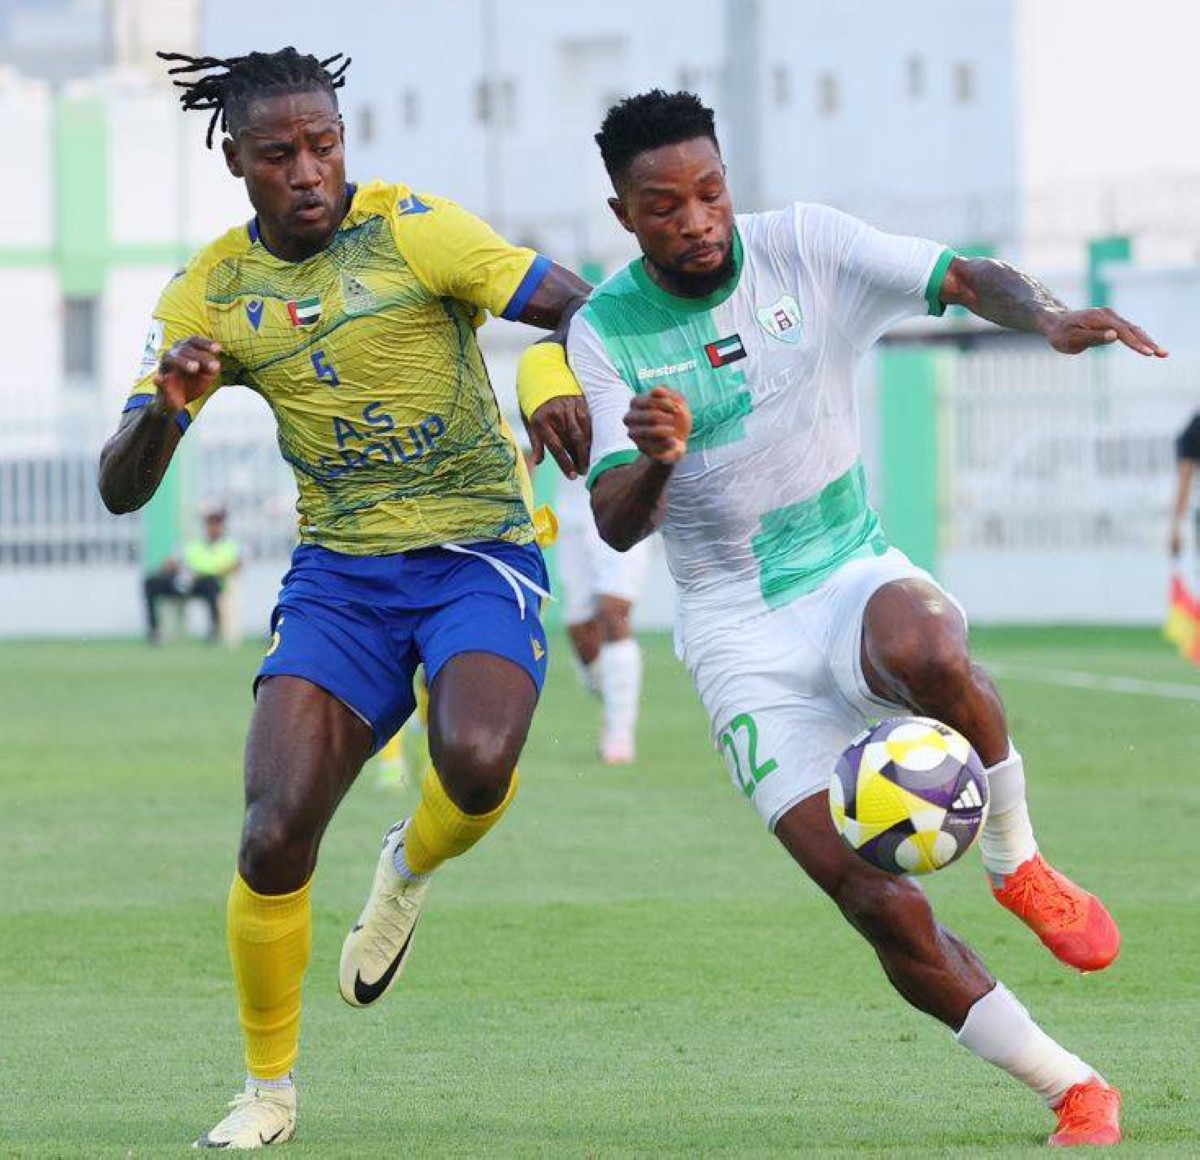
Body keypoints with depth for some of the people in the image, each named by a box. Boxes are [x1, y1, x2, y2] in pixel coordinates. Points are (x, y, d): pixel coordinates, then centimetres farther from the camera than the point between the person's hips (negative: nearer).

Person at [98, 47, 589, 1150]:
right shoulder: (211, 293, 2)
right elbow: (121, 489, 2)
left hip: (479, 554, -3)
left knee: (477, 765, -32)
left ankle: (412, 867, 7)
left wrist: (556, 378, -34)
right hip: (339, 572, 3)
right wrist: (166, 409, -21)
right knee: (275, 837, -15)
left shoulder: (411, 229, -8)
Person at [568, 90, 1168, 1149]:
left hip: (856, 575, 0)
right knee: (880, 906, -13)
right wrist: (655, 461, -37)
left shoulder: (802, 248, -4)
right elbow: (617, 526, -14)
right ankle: (1077, 1096, 2)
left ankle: (1018, 863, -12)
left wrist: (1047, 316, -33)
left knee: (928, 656, -40)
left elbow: (965, 278, -11)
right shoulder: (605, 332, -7)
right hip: (742, 635, 0)